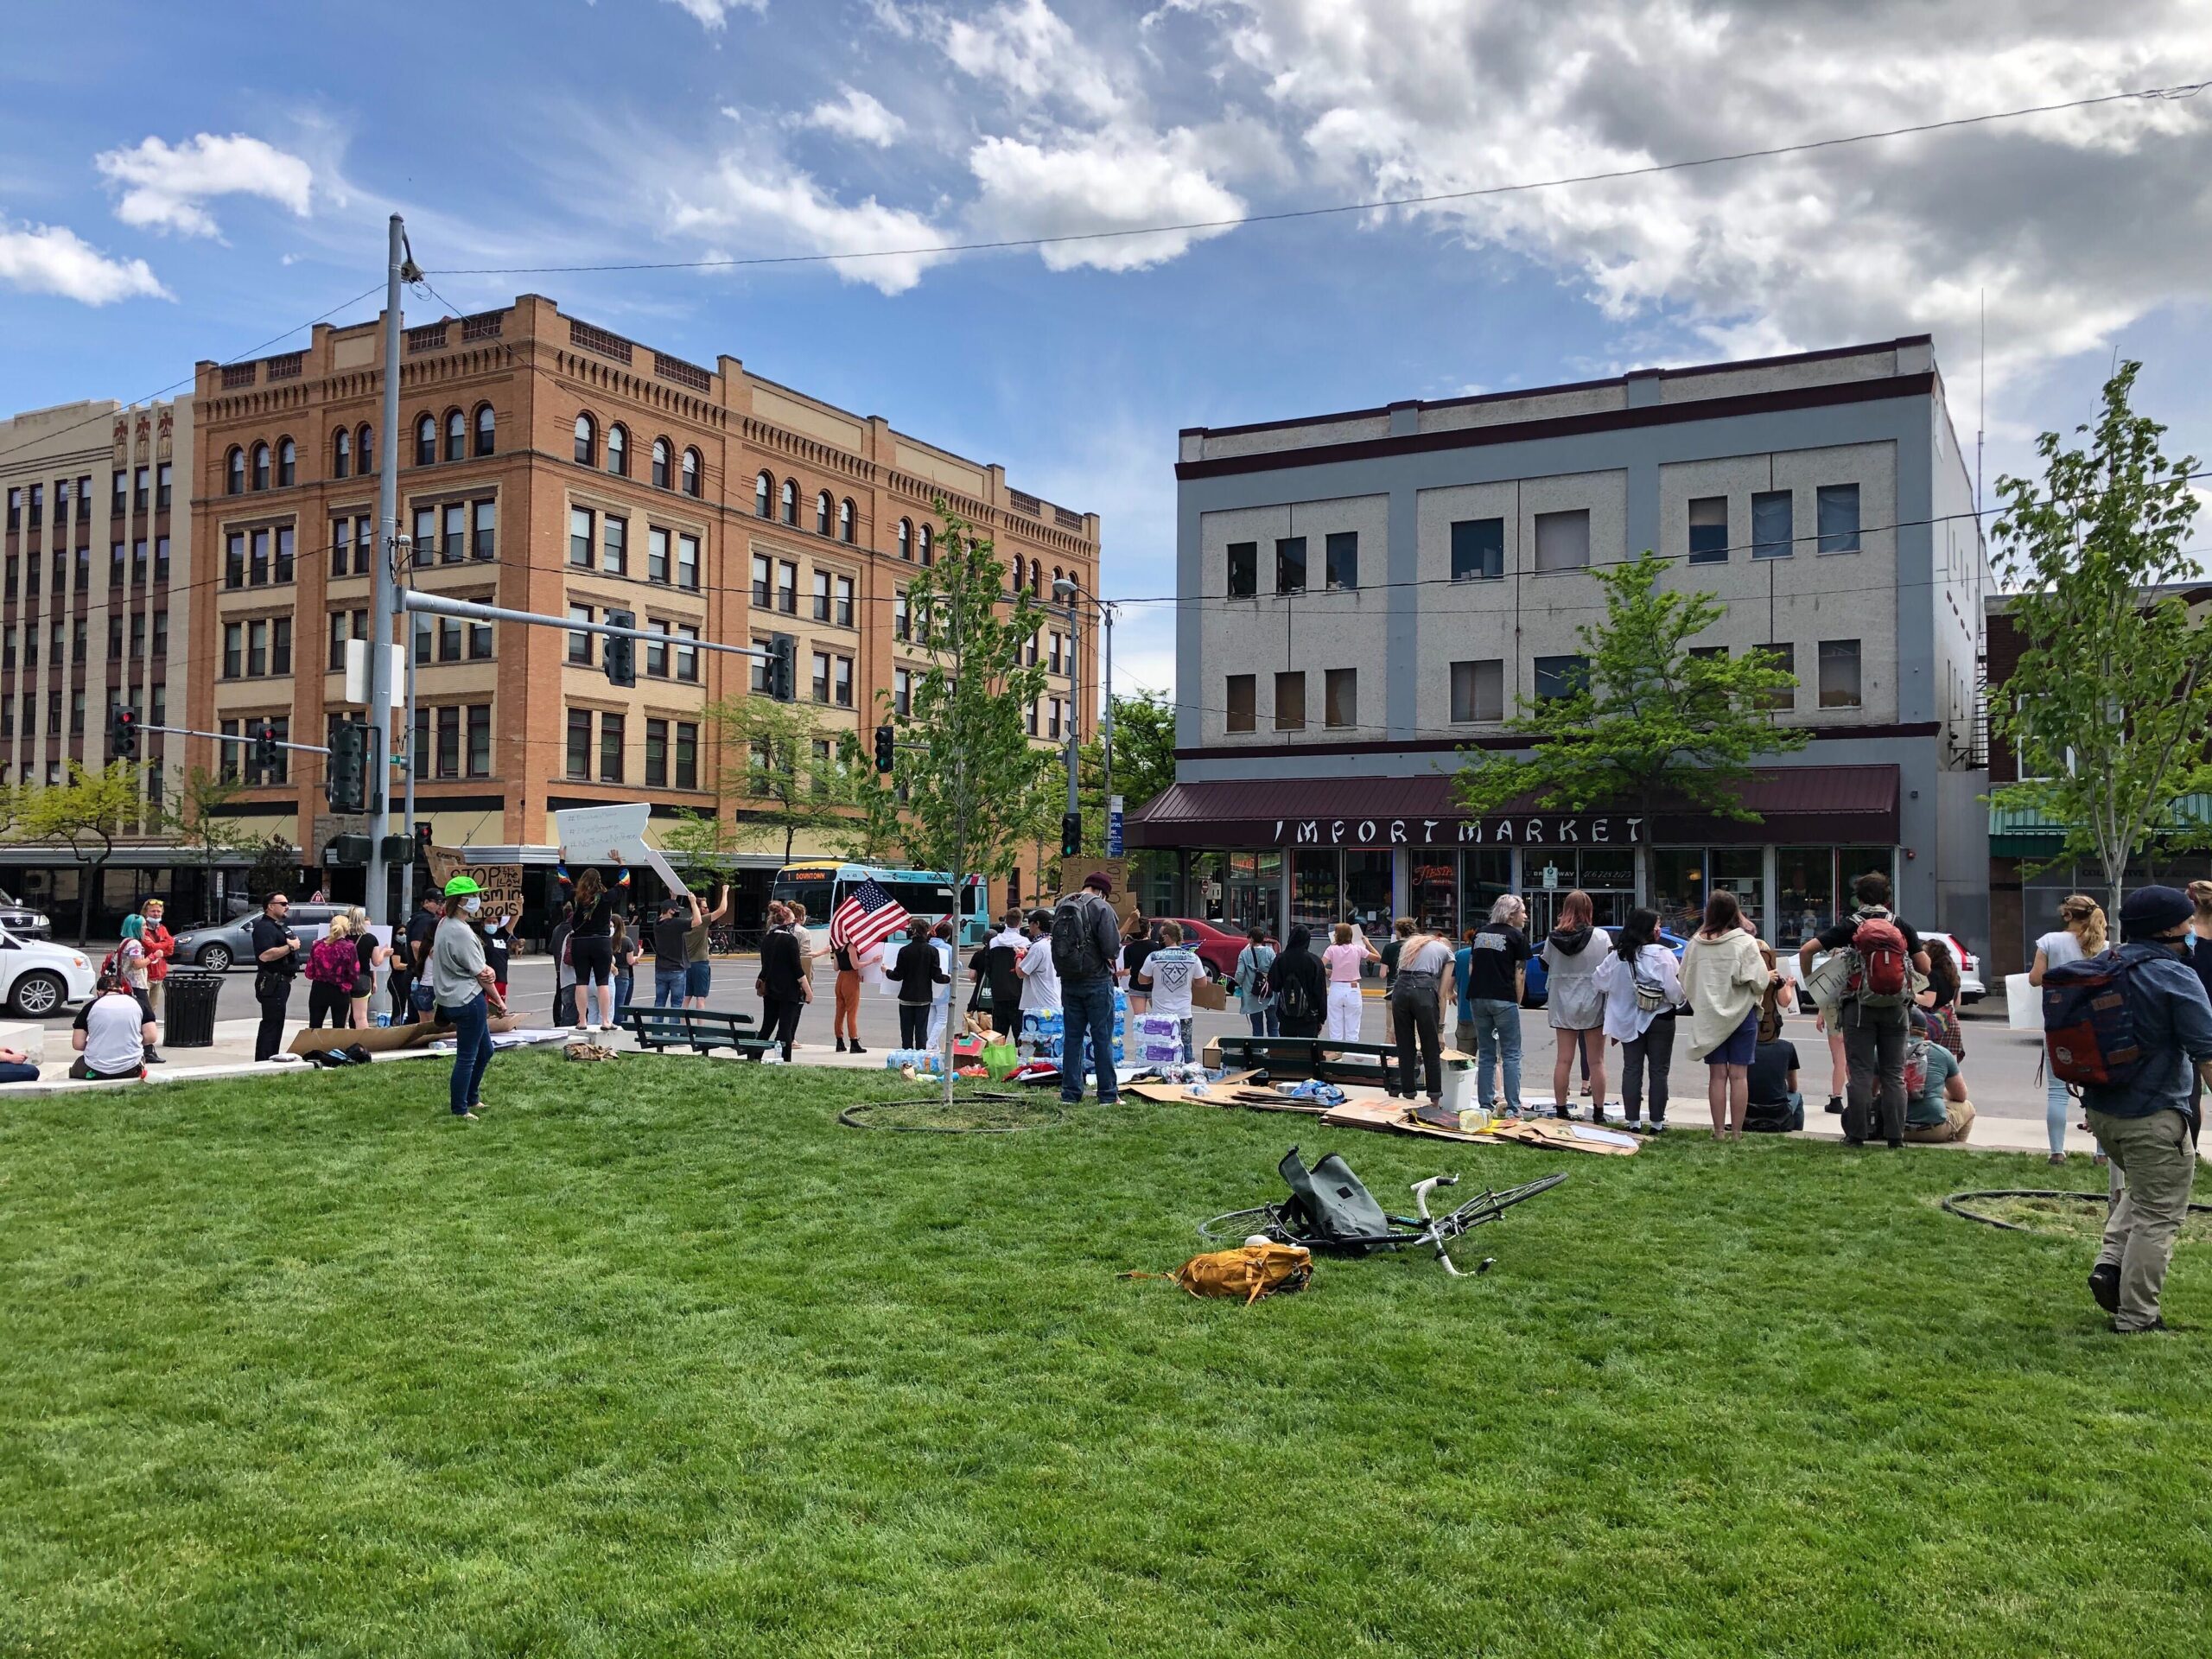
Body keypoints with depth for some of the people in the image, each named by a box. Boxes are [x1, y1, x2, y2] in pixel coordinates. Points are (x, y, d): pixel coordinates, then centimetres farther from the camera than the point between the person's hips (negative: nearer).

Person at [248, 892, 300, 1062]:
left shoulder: (279, 927, 19)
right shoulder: (264, 927, -14)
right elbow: (265, 955, -29)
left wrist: (294, 943, 14)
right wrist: (290, 947, -21)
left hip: (281, 982, 11)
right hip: (272, 982, -11)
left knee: (276, 1024, 15)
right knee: (272, 1023, -11)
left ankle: (272, 1060, 22)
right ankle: (263, 1062, -11)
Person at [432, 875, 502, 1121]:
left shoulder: (445, 924, 10)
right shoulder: (461, 932, -21)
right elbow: (480, 974, -14)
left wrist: (485, 968, -7)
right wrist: (499, 1001, -3)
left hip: (454, 997, 11)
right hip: (468, 999, -11)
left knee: (485, 1050, 22)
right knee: (466, 1057, 0)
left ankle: (471, 1099, 33)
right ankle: (459, 1111, 9)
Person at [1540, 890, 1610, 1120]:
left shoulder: (1553, 937, -4)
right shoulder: (1600, 936, -10)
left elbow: (1545, 965, 8)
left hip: (1563, 1005, 2)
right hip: (1592, 1005, -2)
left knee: (1563, 1060, 8)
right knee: (1596, 1062, 6)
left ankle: (1561, 1110, 11)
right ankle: (1598, 1113, 9)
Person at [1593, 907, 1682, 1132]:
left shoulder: (1617, 956, -4)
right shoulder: (1663, 955, -15)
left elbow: (1600, 981, 2)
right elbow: (1675, 992, -18)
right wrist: (1679, 997, 4)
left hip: (1629, 1020, 3)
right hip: (1660, 1020, -3)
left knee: (1632, 1069, 9)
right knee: (1658, 1071, 6)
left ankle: (1633, 1122, 11)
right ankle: (1657, 1123, 9)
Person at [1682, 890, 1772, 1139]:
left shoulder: (1695, 943, -2)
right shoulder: (1745, 942, -11)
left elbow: (1685, 981, 4)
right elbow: (1757, 981, -11)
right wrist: (1768, 977, 10)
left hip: (1708, 1016, 2)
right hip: (1741, 1014, -2)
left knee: (1717, 1075, 7)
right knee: (1738, 1075, 4)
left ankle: (1719, 1131, 9)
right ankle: (1736, 1131, 6)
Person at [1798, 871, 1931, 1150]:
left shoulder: (1849, 925, 2)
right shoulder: (1902, 925, 5)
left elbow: (1806, 949, -6)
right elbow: (1925, 967, 3)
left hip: (1859, 1006, -1)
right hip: (1895, 1007, 1)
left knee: (1860, 1072, 1)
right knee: (1894, 1073, 8)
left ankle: (1856, 1135, 1)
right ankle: (1895, 1135, 8)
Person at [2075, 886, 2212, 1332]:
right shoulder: (2176, 978, -14)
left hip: (2102, 1111, 7)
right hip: (2154, 1117, -7)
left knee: (2141, 1190, 27)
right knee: (2157, 1216, 3)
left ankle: (2110, 1262, 12)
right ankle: (2136, 1317, 7)